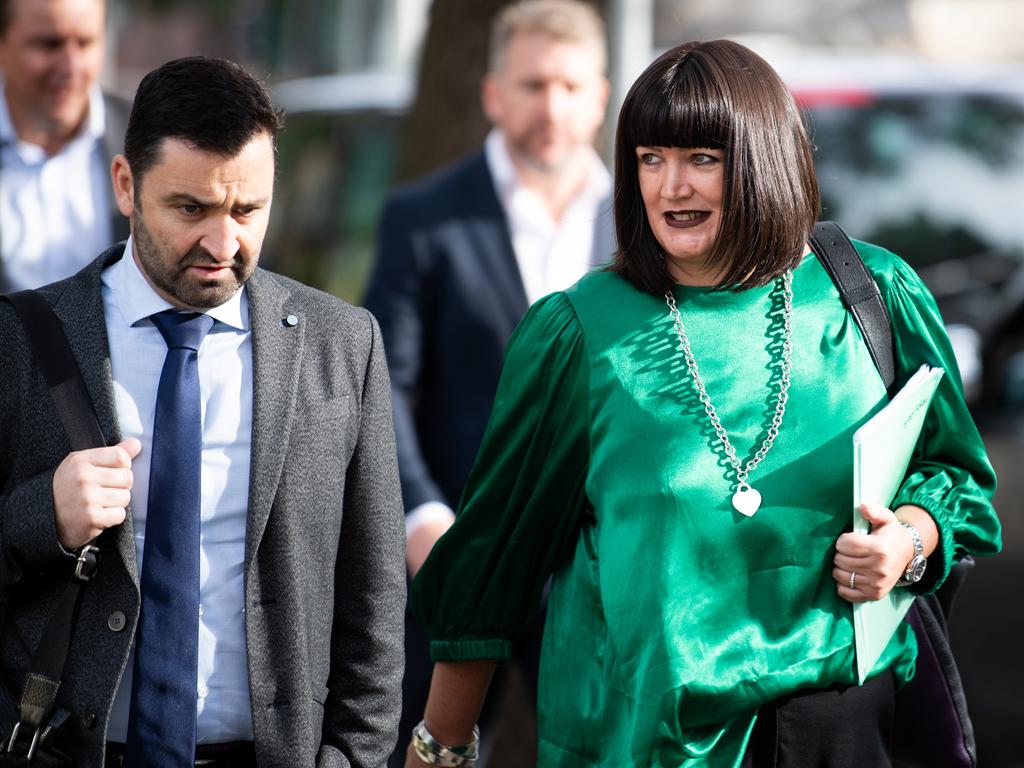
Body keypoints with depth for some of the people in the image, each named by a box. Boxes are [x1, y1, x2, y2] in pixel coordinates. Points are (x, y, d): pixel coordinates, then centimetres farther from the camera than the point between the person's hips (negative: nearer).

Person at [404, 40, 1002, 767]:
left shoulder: (873, 295, 1)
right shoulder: (581, 332, -1)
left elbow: (956, 472, 12)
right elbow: (500, 534, 5)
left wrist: (912, 539, -11)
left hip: (836, 703, 1)